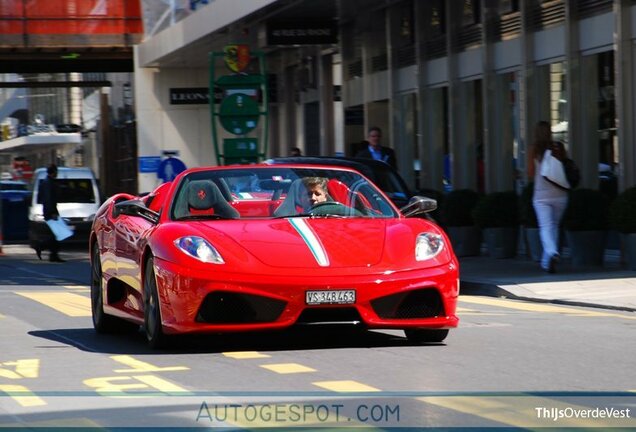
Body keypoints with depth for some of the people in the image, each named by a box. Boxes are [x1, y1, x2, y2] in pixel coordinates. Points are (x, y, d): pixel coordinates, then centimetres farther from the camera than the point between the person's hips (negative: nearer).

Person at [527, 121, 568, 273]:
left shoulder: (534, 150, -2)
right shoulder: (558, 148, 3)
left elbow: (530, 174, 2)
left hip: (541, 195, -2)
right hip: (560, 194, 2)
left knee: (546, 226, -7)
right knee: (554, 226, 14)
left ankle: (552, 253, -32)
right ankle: (546, 261, 19)